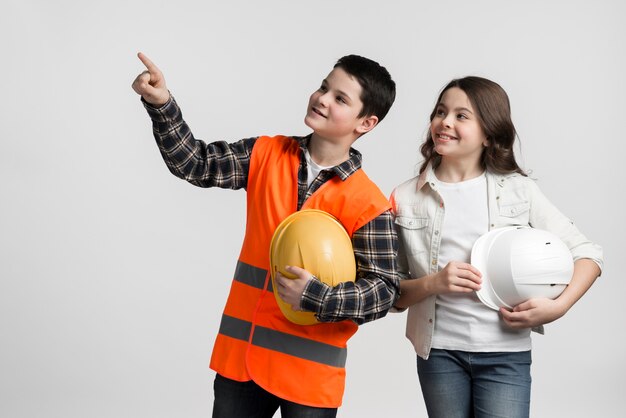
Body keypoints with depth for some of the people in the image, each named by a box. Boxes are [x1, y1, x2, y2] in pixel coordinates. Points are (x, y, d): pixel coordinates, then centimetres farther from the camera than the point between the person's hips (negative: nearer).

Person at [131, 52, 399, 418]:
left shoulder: (369, 204, -12)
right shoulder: (266, 155, 1)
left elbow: (383, 291, -13)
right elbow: (196, 163, 0)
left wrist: (316, 297, -27)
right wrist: (162, 105, -13)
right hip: (241, 353, 4)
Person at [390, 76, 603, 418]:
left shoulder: (518, 190, 0)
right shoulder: (405, 198, 2)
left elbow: (587, 253, 2)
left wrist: (557, 307, -13)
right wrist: (433, 283, -16)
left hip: (505, 353, -1)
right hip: (438, 351, 1)